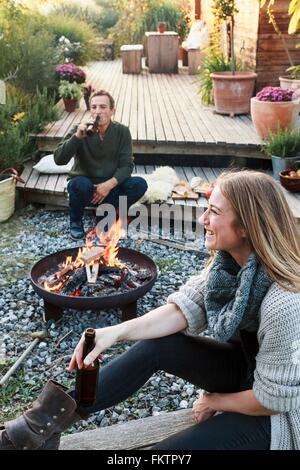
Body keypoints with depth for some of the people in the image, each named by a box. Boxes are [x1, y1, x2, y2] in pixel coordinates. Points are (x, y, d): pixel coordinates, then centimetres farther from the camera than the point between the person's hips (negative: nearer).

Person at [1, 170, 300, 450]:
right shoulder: (228, 262, -12)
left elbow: (273, 399, -27)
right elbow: (184, 308, -11)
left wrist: (215, 402, -9)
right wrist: (119, 331, -25)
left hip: (275, 417, -6)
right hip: (243, 365, 6)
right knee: (156, 345, -14)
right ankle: (51, 420, -10)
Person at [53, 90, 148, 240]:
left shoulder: (122, 132, -7)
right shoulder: (80, 130, -13)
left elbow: (126, 165, -9)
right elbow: (59, 159, -22)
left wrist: (109, 184, -26)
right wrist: (77, 136, -36)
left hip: (109, 187, 2)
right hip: (85, 186, -2)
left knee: (140, 184, -22)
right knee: (81, 184, -36)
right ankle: (75, 221, -5)